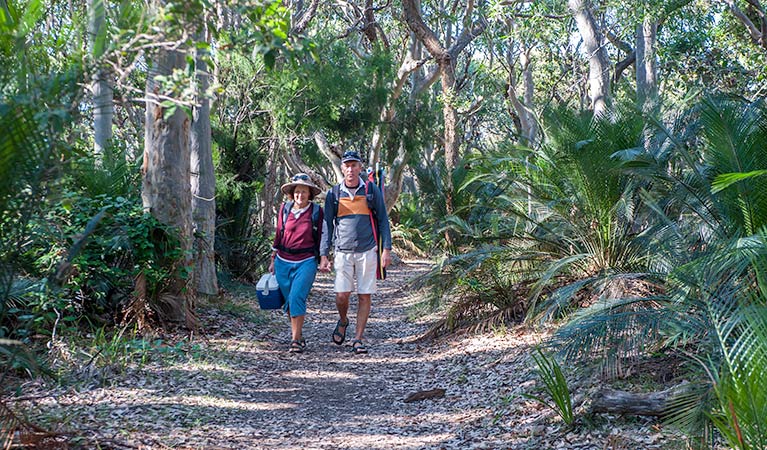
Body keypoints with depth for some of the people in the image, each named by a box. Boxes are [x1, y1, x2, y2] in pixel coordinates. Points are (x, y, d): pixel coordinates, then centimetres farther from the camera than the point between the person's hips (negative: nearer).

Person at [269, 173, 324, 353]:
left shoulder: (317, 211, -1)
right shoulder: (285, 209, 4)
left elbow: (321, 237, 6)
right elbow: (278, 235, 12)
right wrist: (273, 260, 15)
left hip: (306, 262, -3)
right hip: (284, 262, 3)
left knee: (297, 296, -17)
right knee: (288, 300, 9)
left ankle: (296, 339, -13)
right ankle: (297, 333, 27)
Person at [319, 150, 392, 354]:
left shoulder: (371, 190, 4)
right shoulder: (334, 194, 6)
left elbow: (383, 220, 7)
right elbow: (327, 225, 7)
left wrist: (387, 249, -1)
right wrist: (324, 254, 0)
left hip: (367, 251, 0)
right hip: (343, 251, 0)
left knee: (365, 296, 0)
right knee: (342, 294, -6)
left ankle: (358, 339, 8)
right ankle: (343, 321, 25)